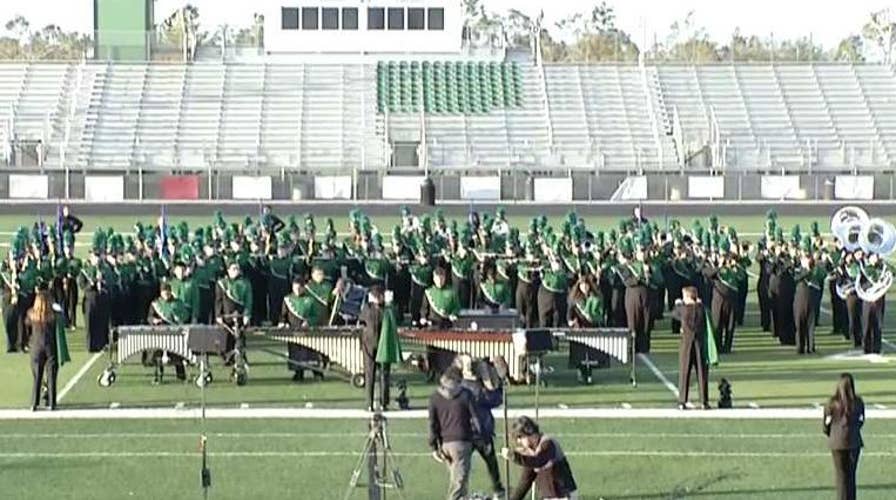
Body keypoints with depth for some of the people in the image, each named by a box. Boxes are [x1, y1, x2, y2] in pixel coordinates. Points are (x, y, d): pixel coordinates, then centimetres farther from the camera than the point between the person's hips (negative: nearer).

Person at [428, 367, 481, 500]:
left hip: (444, 443, 5)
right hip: (461, 442, -5)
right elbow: (475, 419, -3)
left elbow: (432, 424, 6)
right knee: (459, 479, -7)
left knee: (455, 476, 19)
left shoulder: (435, 398, 6)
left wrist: (434, 447, 9)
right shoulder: (465, 395, -5)